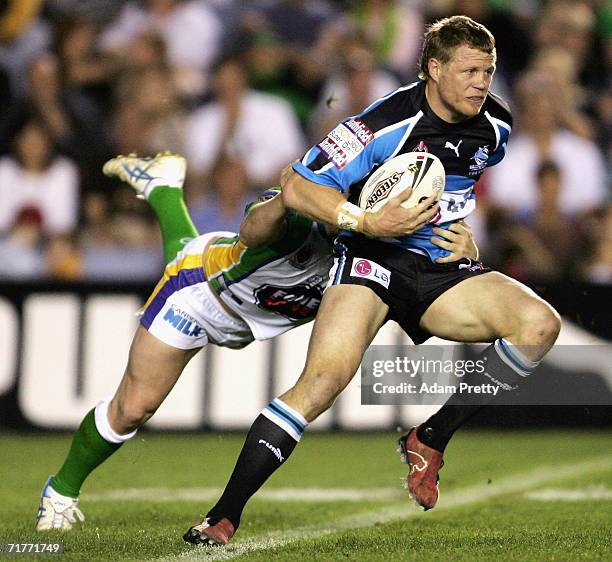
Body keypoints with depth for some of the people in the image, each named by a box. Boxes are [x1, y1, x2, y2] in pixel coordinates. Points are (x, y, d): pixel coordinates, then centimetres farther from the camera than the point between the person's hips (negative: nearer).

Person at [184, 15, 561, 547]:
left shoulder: (495, 124, 4)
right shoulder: (388, 123, -16)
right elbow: (297, 187, -17)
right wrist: (366, 222, -28)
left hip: (443, 271, 6)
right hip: (375, 260, -6)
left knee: (540, 324, -20)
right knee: (324, 378, -29)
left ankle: (430, 440, -9)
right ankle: (221, 519, -25)